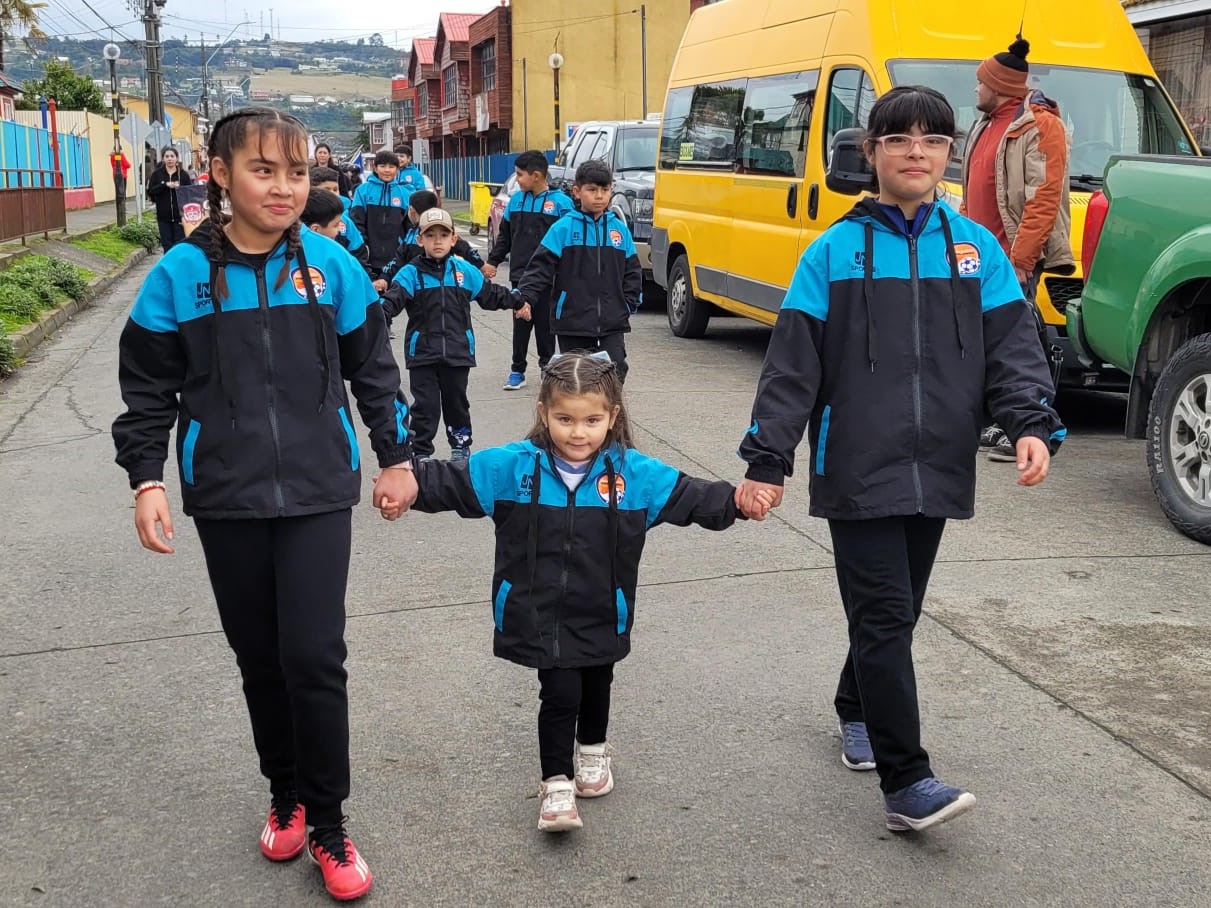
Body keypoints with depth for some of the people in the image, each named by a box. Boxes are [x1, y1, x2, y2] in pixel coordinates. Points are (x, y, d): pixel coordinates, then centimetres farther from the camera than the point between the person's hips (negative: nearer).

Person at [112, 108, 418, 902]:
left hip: (318, 493, -1)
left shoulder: (331, 264, -2)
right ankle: (285, 797, 31)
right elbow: (150, 390, 4)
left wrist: (397, 457, 8)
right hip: (226, 500, 1)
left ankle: (328, 824, 11)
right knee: (260, 657, 11)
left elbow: (374, 369, 8)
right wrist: (147, 480, -5)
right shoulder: (181, 274, -3)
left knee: (314, 656, -5)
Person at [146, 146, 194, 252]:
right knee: (167, 245, 5)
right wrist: (165, 185, -14)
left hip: (180, 216, -1)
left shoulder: (183, 174, 1)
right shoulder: (156, 174, 4)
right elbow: (150, 191, -4)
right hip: (163, 217, 1)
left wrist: (180, 188, -20)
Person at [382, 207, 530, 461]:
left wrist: (517, 302, 29)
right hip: (422, 353, -2)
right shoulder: (411, 273, -4)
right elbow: (394, 298, -18)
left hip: (457, 351, 3)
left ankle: (461, 444, 31)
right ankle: (420, 451, 8)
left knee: (456, 401, 15)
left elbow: (490, 293, 19)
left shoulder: (464, 270, 5)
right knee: (425, 405, -1)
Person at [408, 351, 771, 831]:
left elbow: (690, 495, -6)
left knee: (596, 684, 21)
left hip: (602, 614, 3)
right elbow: (452, 480, -11)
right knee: (560, 693, -7)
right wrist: (408, 480, -26)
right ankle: (556, 784, 11)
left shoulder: (633, 473, -9)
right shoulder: (512, 467, -12)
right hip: (538, 614, -2)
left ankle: (592, 749, 50)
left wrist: (738, 501, -19)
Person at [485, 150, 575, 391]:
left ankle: (547, 364, 21)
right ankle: (517, 370, 13)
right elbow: (505, 235, 16)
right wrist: (493, 261, 13)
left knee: (545, 322, 7)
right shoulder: (516, 199, 7)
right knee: (521, 323, 7)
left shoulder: (560, 201, -7)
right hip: (520, 274, 3)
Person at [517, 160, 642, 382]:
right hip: (573, 322, -2)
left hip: (613, 322, 2)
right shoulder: (563, 228, -4)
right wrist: (524, 297, -19)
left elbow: (632, 272, 14)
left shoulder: (619, 229, 6)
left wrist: (629, 304, 4)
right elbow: (541, 267, -7)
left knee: (615, 374, -4)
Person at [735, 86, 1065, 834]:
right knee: (885, 618, -7)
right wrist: (766, 460, -7)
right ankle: (906, 784, -4)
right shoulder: (834, 252, -1)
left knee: (897, 611, 16)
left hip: (937, 472, 3)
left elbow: (1012, 348, 0)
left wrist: (1033, 424, -17)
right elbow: (793, 365, -2)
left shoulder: (977, 249, 6)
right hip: (858, 471, -3)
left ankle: (858, 712, 40)